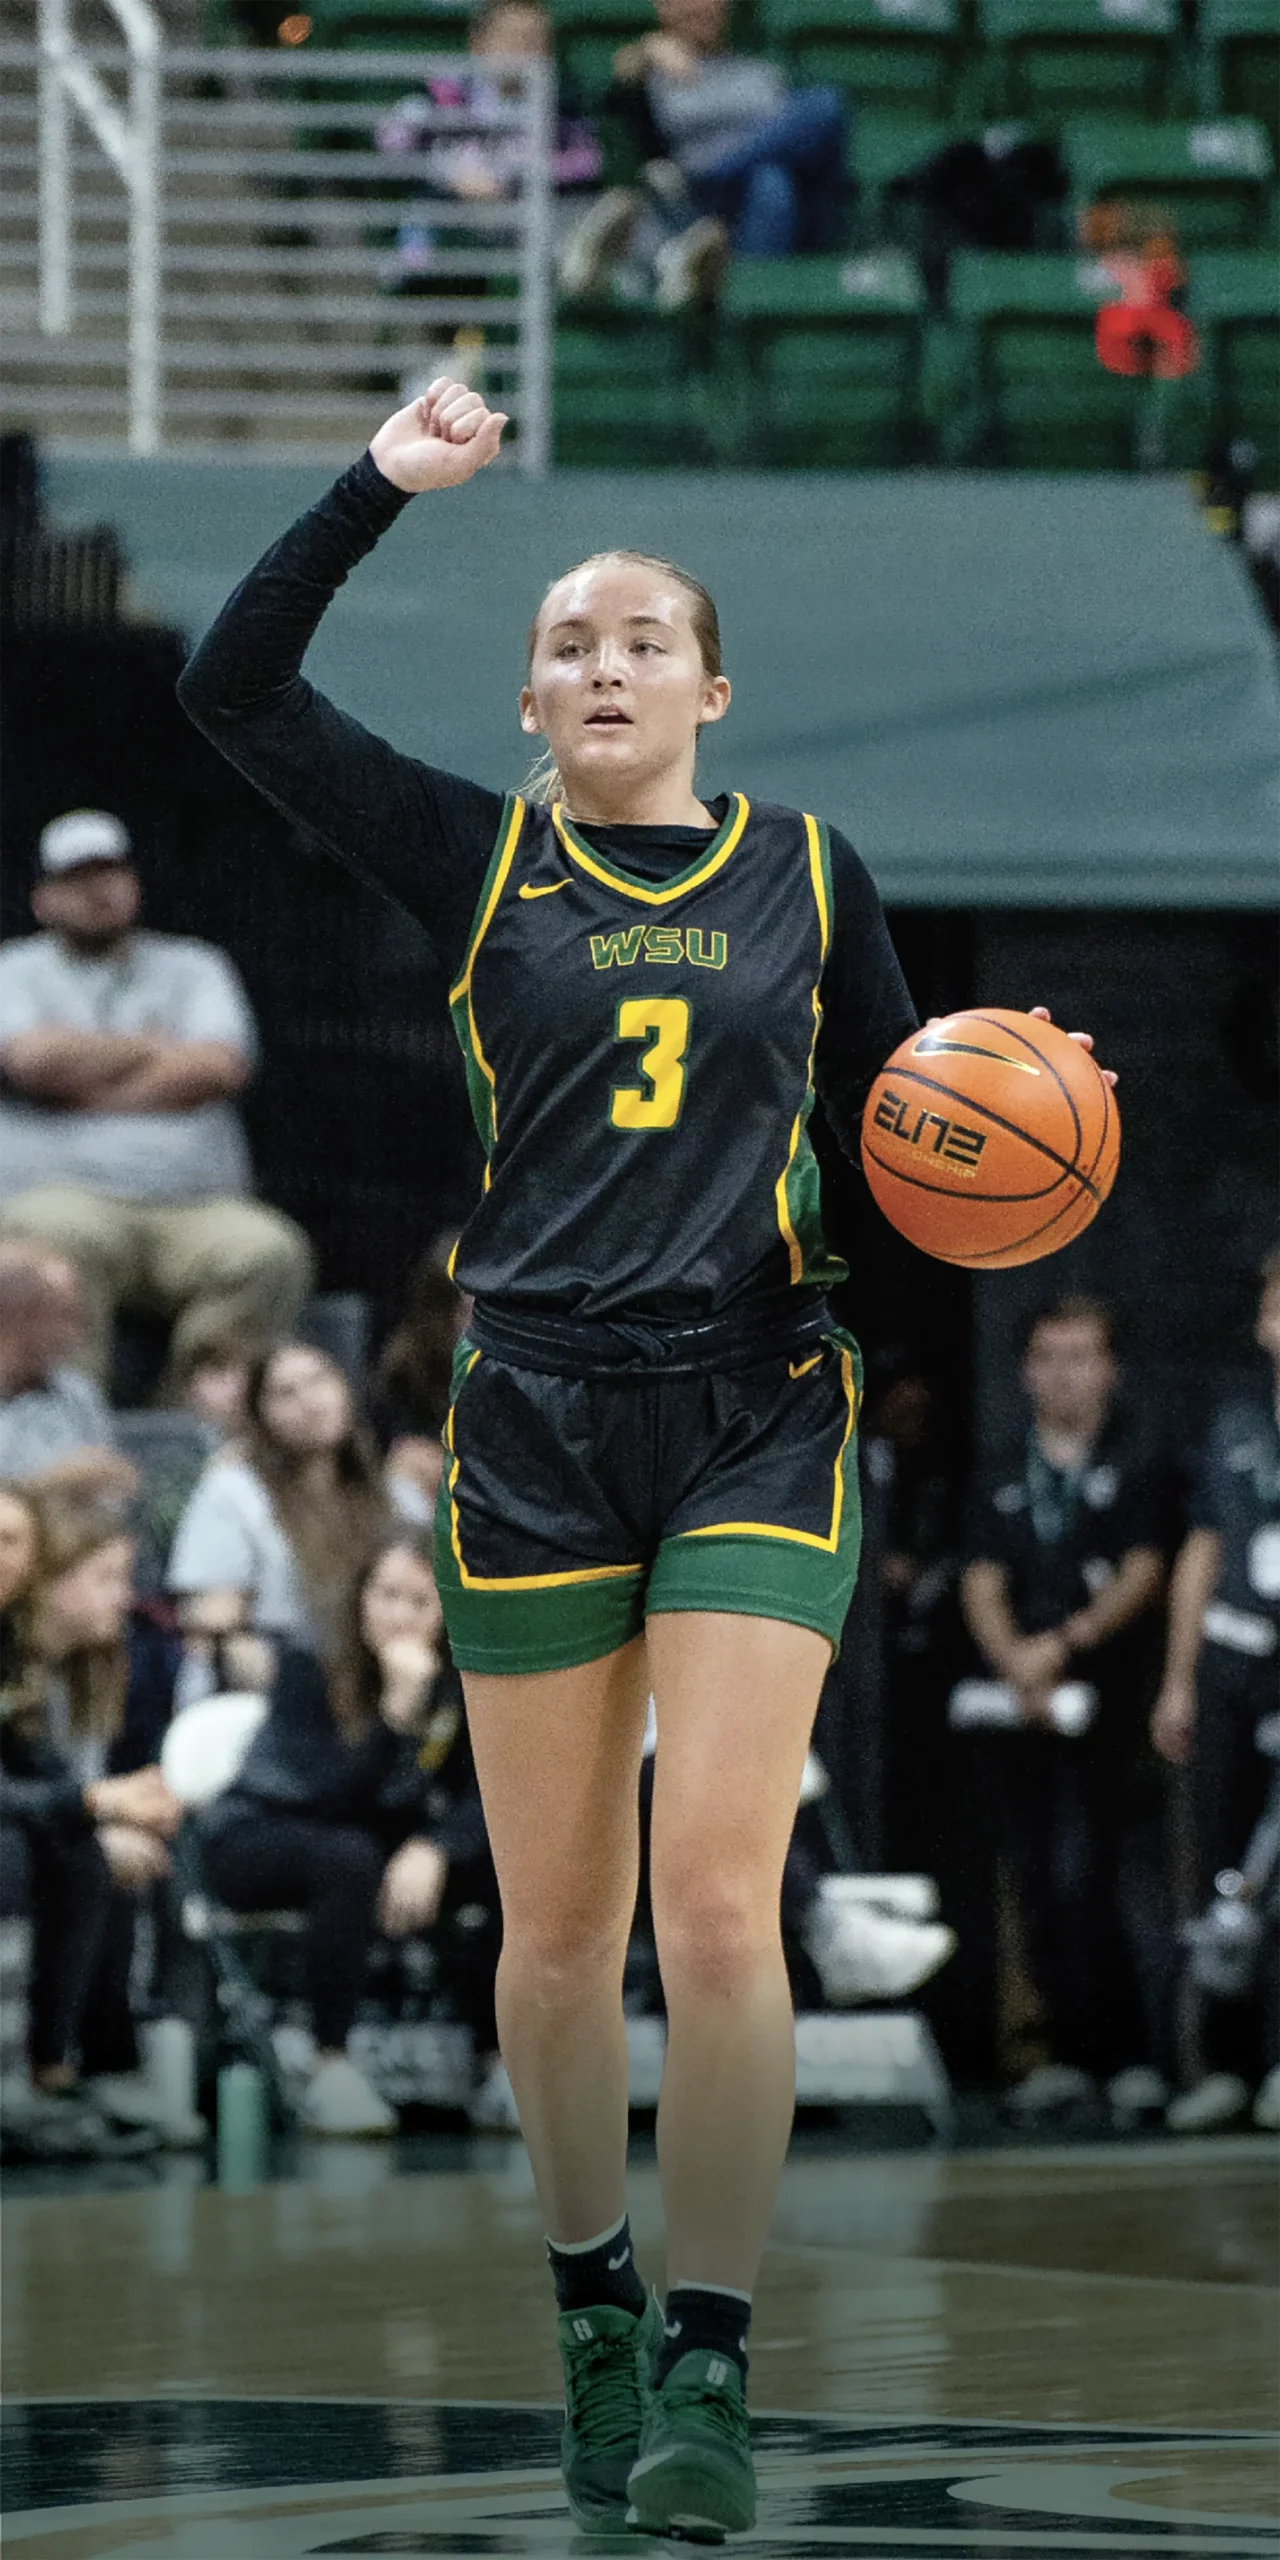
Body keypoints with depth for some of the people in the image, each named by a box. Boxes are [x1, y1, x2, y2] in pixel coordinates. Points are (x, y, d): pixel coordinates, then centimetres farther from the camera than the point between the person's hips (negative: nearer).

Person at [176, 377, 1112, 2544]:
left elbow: (894, 1118, 19)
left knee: (719, 1899, -12)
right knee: (559, 1927, 4)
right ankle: (595, 2318, 23)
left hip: (759, 1411, 0)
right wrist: (383, 487, -8)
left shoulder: (809, 876, 9)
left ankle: (712, 2369, -8)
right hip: (536, 1422, 0)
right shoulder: (476, 860, 5)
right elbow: (233, 689, -2)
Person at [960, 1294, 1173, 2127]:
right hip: (1021, 1710, 5)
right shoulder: (1003, 1481, 18)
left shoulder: (1138, 1465, 5)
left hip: (1110, 1694, -5)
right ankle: (1077, 2051, 10)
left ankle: (1150, 2057, -11)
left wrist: (1065, 1641, -18)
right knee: (1042, 1882, 4)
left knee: (1128, 1877, -11)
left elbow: (1143, 1573, -5)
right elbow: (984, 1584, 7)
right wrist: (1015, 1660, -12)